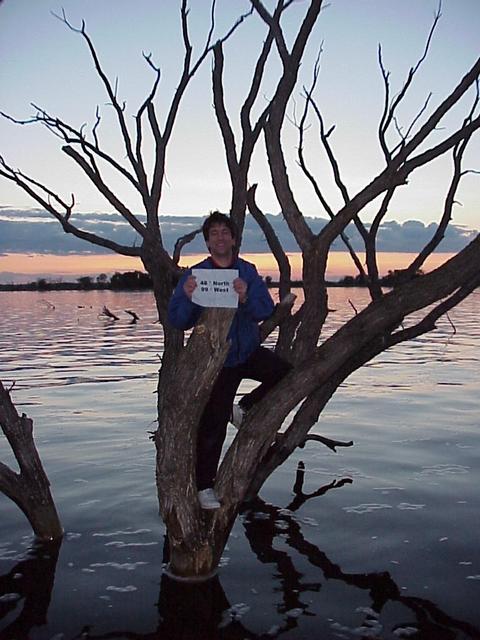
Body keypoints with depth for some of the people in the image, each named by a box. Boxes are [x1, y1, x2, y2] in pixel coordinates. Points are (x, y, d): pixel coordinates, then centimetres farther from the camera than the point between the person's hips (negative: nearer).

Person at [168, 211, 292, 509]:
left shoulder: (248, 272, -3)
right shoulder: (195, 274, -9)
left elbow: (266, 311, -14)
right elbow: (178, 321, -13)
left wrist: (245, 298, -35)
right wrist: (187, 298, -34)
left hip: (249, 352, 3)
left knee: (285, 373, -20)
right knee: (213, 426, -1)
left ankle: (243, 409, 6)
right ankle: (204, 486, 19)